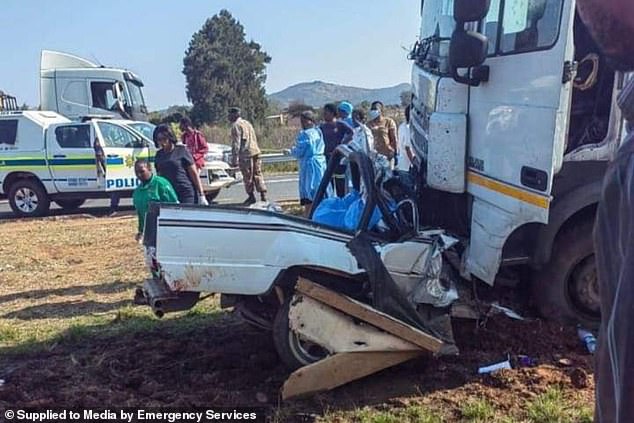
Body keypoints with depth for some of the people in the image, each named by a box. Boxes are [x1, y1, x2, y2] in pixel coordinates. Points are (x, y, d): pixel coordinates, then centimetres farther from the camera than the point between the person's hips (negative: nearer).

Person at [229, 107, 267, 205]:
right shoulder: (247, 123, 20)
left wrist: (234, 159, -14)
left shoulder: (236, 126, -7)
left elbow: (236, 144, -13)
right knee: (257, 174, 10)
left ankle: (251, 196, 7)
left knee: (248, 176, 1)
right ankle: (263, 194, 7)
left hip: (246, 154, -8)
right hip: (255, 151, 8)